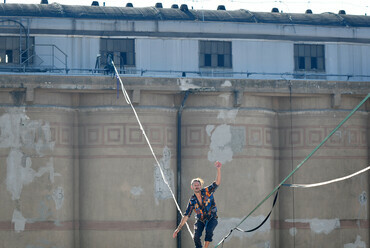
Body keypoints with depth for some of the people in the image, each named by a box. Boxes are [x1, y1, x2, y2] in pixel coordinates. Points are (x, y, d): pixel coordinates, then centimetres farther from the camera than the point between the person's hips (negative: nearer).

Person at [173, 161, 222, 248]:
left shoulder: (207, 191, -11)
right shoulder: (192, 201, -7)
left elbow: (217, 183, -22)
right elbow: (186, 215, -3)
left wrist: (218, 169, -39)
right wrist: (178, 228, -8)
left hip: (211, 218, -2)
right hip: (200, 220, 2)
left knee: (209, 230, -32)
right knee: (196, 235, -20)